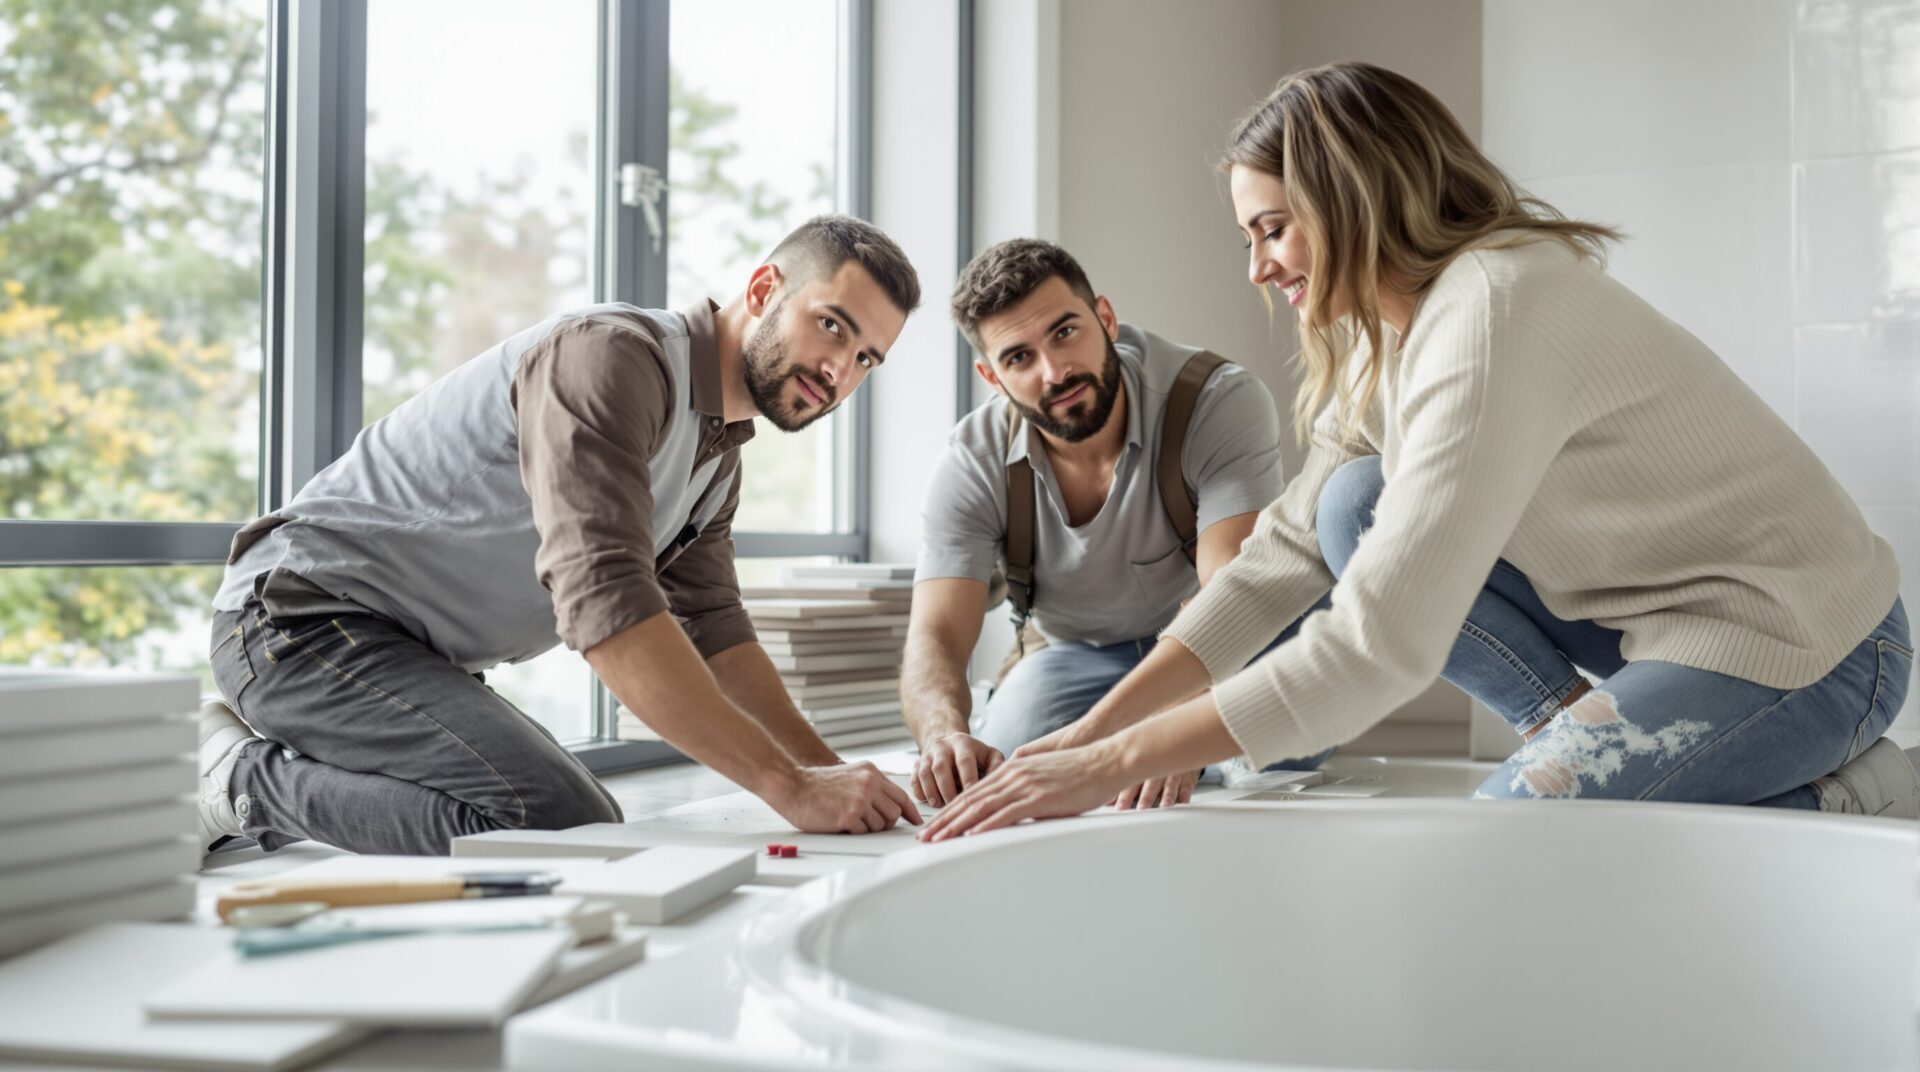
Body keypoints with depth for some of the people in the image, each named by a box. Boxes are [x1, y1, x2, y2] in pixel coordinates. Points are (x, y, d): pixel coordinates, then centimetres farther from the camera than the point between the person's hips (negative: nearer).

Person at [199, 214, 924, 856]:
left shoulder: (716, 454, 11)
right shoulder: (611, 356, -21)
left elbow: (713, 635, 14)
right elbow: (605, 606, -32)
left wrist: (830, 773, -1)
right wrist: (790, 788, -33)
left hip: (410, 652, 10)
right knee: (560, 822, -25)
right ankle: (245, 778, -9)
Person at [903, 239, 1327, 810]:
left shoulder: (1222, 402, -29)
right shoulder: (973, 464, -20)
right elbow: (935, 637, -27)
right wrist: (946, 733, -52)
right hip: (1074, 652, 1)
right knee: (993, 772, -28)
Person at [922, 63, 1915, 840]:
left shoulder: (1494, 316, -27)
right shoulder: (1385, 332, 3)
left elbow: (1380, 649, -32)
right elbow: (1281, 556, 2)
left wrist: (1113, 766, -27)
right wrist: (1091, 731, -7)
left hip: (1807, 650, -8)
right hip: (1656, 613, 9)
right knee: (1357, 510, -4)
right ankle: (1597, 737, 2)